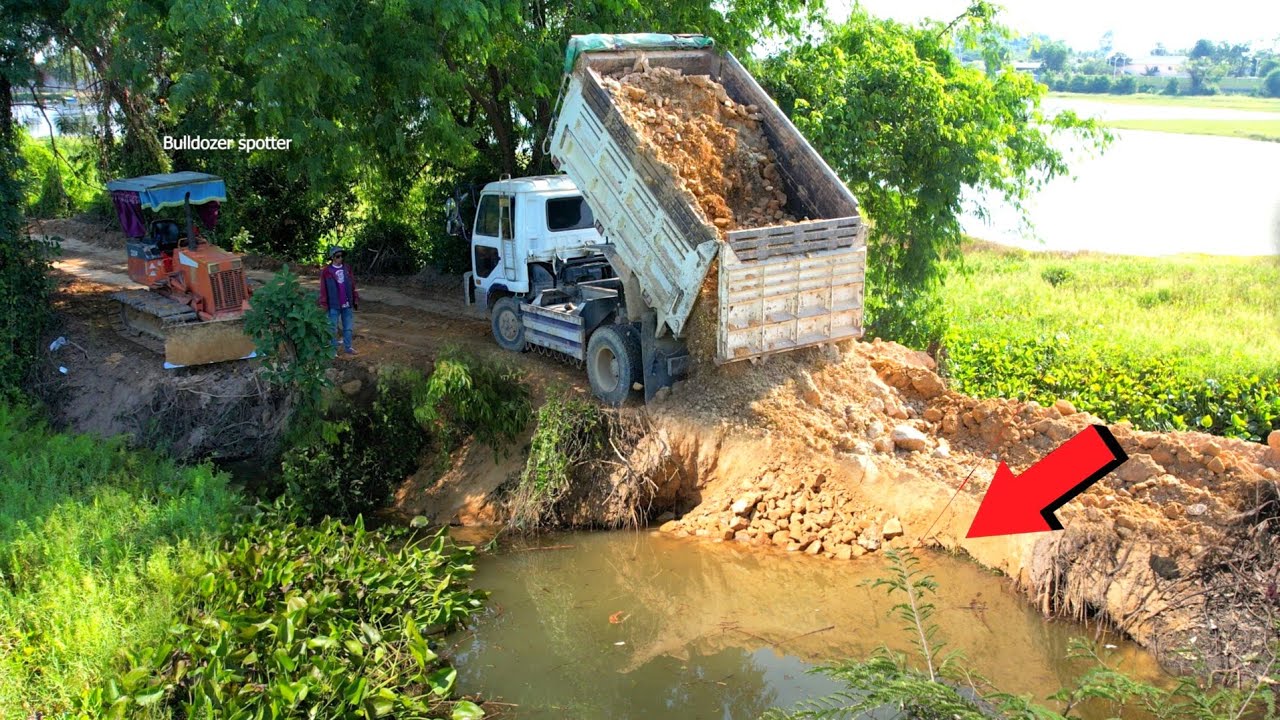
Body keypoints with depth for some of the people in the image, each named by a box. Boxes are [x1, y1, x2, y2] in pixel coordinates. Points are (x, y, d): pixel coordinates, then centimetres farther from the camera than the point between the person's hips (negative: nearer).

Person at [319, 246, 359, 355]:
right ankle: (333, 349, 14)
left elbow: (353, 286, 10)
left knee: (348, 328, 13)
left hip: (347, 305, 4)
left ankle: (348, 347, 26)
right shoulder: (326, 271, -7)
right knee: (333, 329, 5)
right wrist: (323, 305, -7)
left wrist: (356, 299, 9)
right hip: (334, 306, -4)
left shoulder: (347, 269, 4)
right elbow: (323, 290, -5)